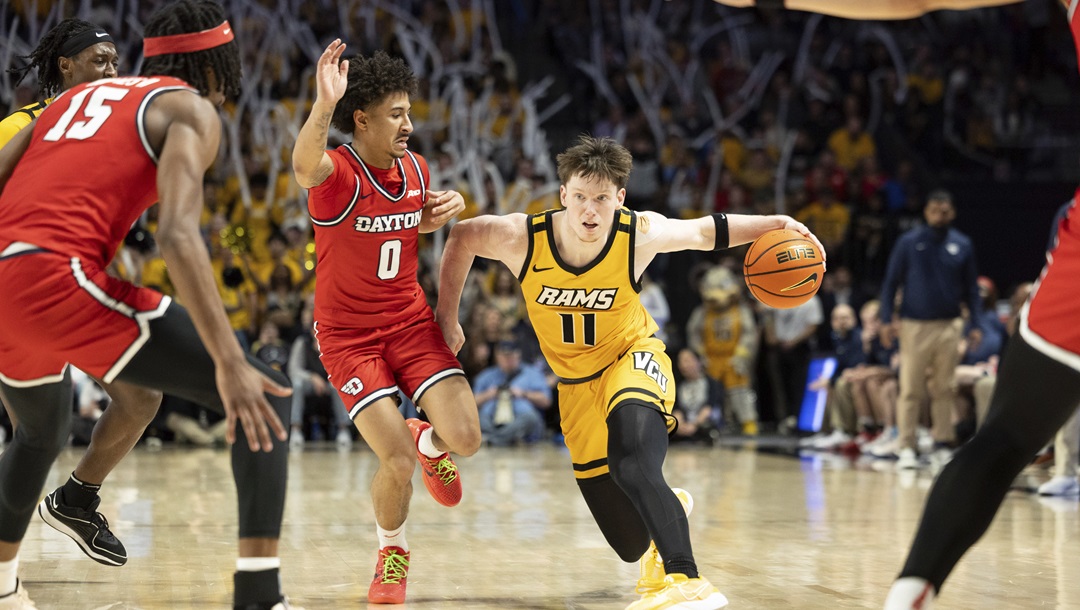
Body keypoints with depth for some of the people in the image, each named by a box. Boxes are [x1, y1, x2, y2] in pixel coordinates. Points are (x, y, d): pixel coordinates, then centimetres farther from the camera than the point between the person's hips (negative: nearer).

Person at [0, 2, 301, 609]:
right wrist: (230, 363, -19)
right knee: (264, 396, -4)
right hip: (59, 277, -8)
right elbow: (178, 236, -12)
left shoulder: (78, 96, 29)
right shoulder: (192, 109, 7)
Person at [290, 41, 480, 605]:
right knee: (398, 463, -16)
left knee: (466, 438, -14)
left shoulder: (416, 168, 1)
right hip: (348, 334, -5)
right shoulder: (336, 173, -18)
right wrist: (324, 104, -62)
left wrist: (445, 211, -1)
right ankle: (391, 554, 16)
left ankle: (429, 442, 26)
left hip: (411, 321, 5)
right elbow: (304, 165, -45)